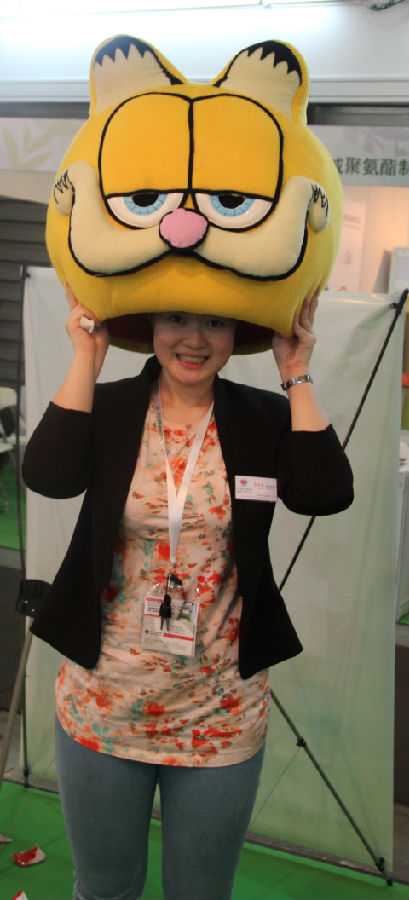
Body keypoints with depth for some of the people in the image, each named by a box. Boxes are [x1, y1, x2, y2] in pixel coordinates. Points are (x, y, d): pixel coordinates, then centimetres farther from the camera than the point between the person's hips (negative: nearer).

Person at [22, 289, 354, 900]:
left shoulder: (265, 418, -3)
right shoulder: (108, 407, -5)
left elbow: (328, 495, -19)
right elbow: (47, 475, -23)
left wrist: (297, 376, -14)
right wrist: (88, 356, -18)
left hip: (222, 712, 1)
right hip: (103, 703, 0)